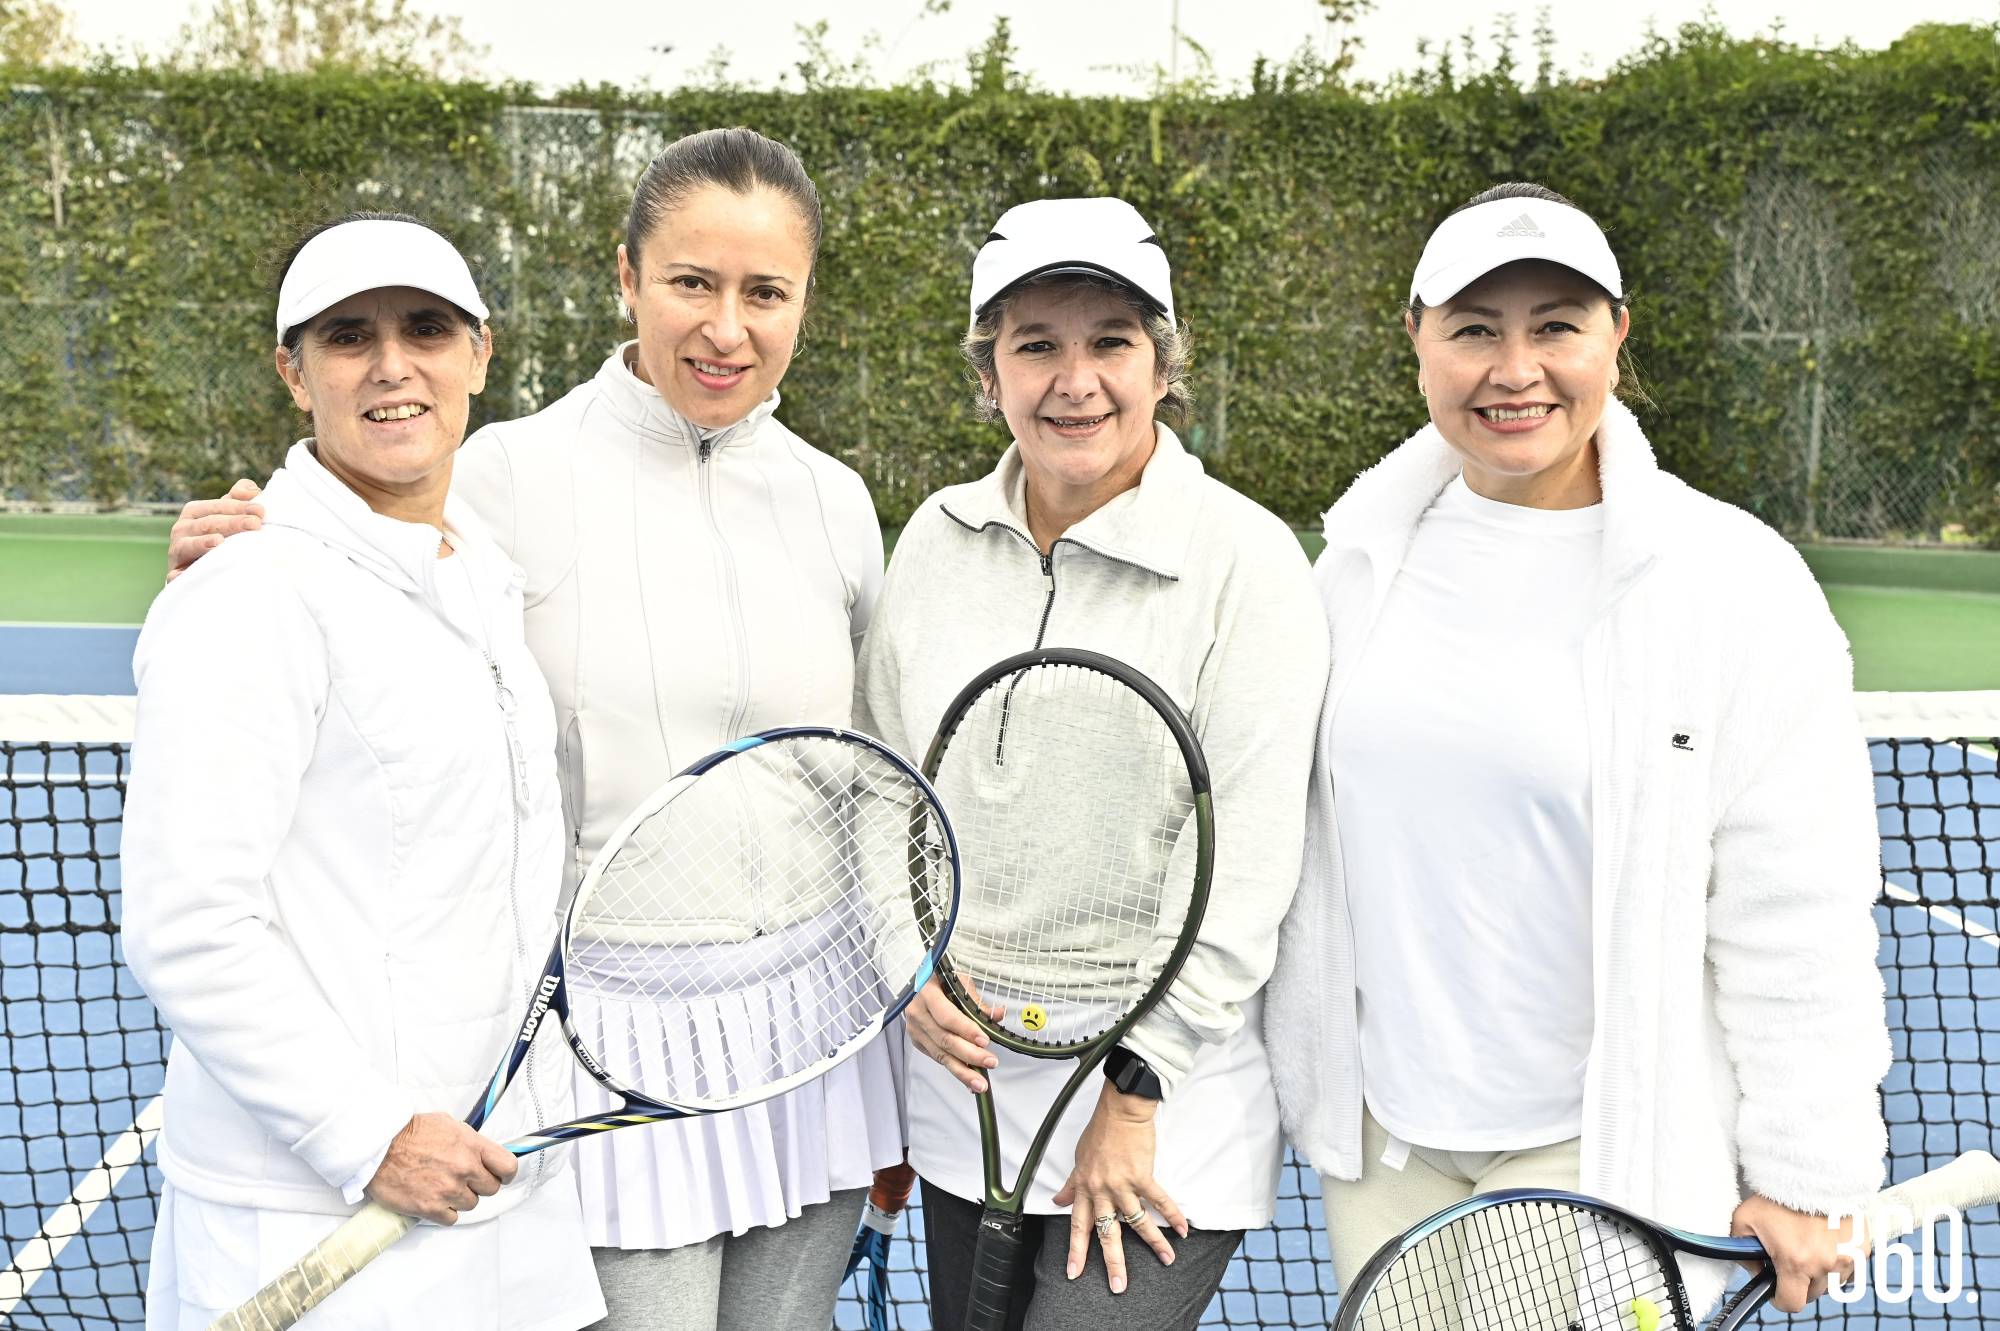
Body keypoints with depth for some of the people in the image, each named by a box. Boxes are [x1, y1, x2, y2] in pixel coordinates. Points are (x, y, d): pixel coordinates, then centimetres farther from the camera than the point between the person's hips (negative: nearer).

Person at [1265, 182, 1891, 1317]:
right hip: (1381, 1137, 4)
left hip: (1609, 1153, -4)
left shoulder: (1736, 583, -11)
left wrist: (1803, 1177, -8)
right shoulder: (1364, 557, 2)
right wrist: (1312, 1074, 15)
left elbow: (1797, 916, -10)